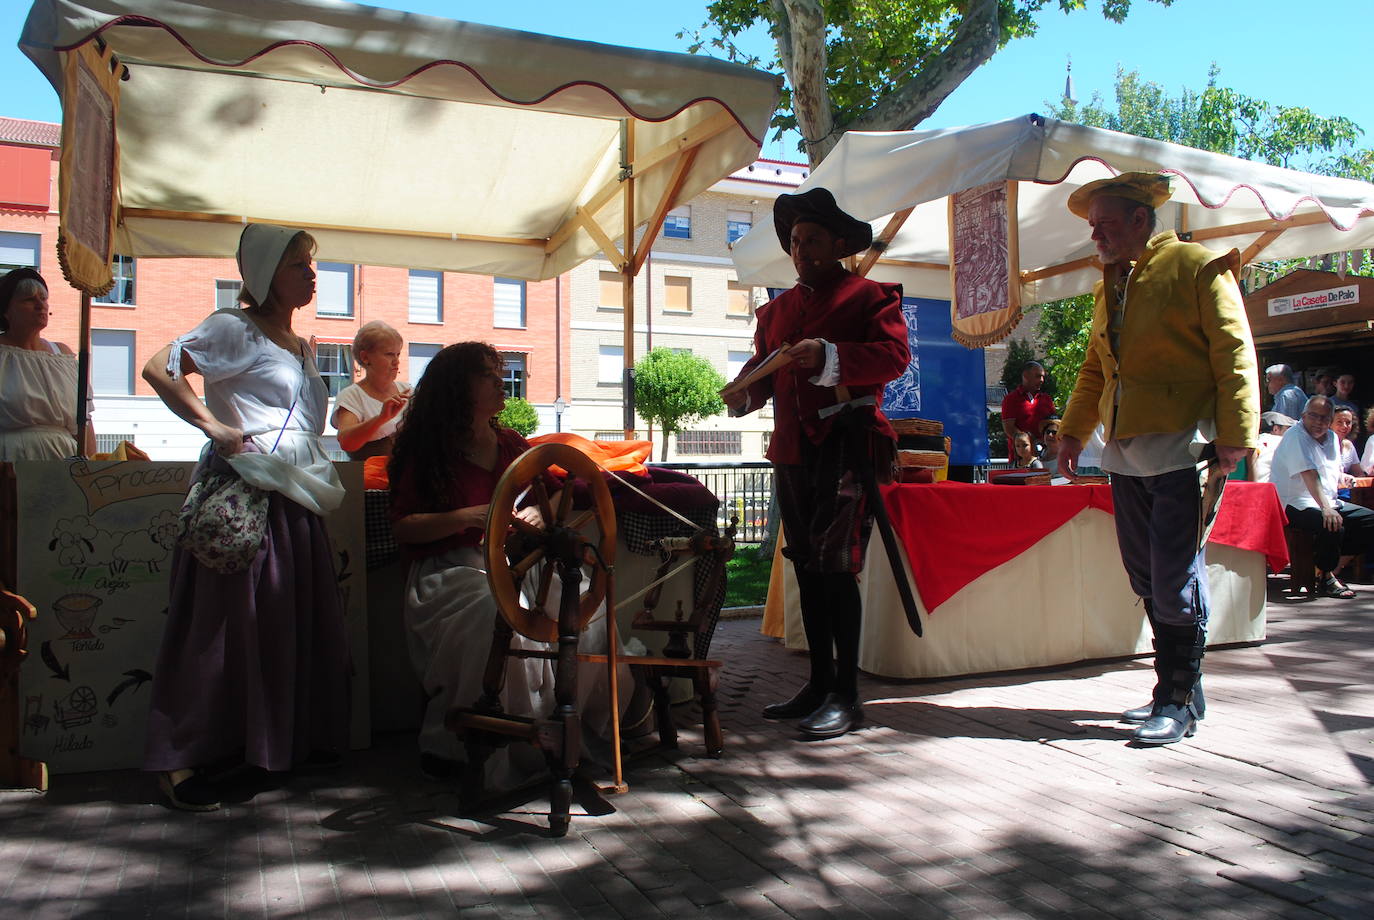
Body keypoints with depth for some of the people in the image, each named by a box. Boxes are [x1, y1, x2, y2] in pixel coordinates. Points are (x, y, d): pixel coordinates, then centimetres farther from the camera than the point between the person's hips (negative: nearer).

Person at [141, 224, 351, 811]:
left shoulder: (299, 346, 21)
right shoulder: (235, 328, -3)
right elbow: (158, 370, -14)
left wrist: (322, 487, 18)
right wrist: (213, 426, -16)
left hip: (294, 502, 8)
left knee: (299, 624, 10)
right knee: (225, 623, -5)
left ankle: (292, 745, 22)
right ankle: (183, 760, 4)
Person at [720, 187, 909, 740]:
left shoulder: (869, 296, 3)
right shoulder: (777, 309, 22)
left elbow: (894, 356, -10)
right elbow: (763, 364, 20)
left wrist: (829, 356, -23)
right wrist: (744, 392, -3)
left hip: (846, 442, -7)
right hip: (792, 448, 7)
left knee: (835, 565, -11)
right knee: (807, 567, 9)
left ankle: (846, 695, -3)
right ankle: (820, 684, 18)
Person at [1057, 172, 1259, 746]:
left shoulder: (1197, 267, -2)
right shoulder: (1109, 287, 20)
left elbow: (1233, 353, -8)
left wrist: (1234, 434, -15)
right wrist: (1073, 431, 19)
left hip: (1181, 448, -7)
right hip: (1124, 455, 7)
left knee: (1175, 579, -6)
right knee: (1146, 577, 9)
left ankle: (1179, 700, 5)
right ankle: (1177, 690, 21)